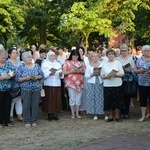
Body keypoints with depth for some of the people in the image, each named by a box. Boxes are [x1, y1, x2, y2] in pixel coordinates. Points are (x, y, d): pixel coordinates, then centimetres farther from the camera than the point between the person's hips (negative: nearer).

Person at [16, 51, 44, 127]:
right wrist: (26, 78, -17)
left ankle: (34, 121, 15)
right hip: (26, 89, -2)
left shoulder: (36, 66, 7)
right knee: (26, 105, 0)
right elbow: (17, 78, -4)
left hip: (36, 89, 2)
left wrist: (37, 77, -12)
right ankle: (27, 121, 11)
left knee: (35, 105, 4)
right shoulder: (21, 67, 1)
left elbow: (42, 75, 7)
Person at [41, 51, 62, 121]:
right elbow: (43, 75, -7)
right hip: (48, 84, -3)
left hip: (57, 84, 4)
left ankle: (55, 114, 9)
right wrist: (50, 74, -21)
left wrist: (60, 74, -10)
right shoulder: (44, 64, 4)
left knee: (56, 99, 1)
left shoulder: (58, 64, 17)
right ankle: (49, 114, 4)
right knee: (49, 100, -4)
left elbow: (61, 74, 11)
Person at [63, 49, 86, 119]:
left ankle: (77, 113, 13)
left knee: (78, 98, 5)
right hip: (70, 82, -2)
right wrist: (72, 71, -17)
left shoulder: (81, 62, 10)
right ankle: (73, 113, 8)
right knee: (72, 98, 0)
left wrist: (80, 71, -12)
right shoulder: (67, 62, 2)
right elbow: (64, 72, -4)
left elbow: (84, 71, 8)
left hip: (79, 82, 3)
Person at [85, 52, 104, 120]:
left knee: (101, 98, -4)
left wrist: (100, 73, -13)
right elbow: (86, 75, 2)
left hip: (100, 83, 0)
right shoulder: (88, 65, 6)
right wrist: (92, 74, -11)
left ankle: (104, 112, 0)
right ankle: (95, 114, 5)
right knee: (92, 98, -1)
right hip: (91, 84, 0)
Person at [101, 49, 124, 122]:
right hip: (107, 85, 1)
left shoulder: (117, 62, 1)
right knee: (109, 101, 3)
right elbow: (102, 75, 7)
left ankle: (117, 116, 14)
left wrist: (116, 75, -18)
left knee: (117, 100, 1)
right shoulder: (104, 63, 5)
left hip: (117, 85, -1)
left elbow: (122, 74, -1)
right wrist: (106, 76, -12)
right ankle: (110, 116, 16)